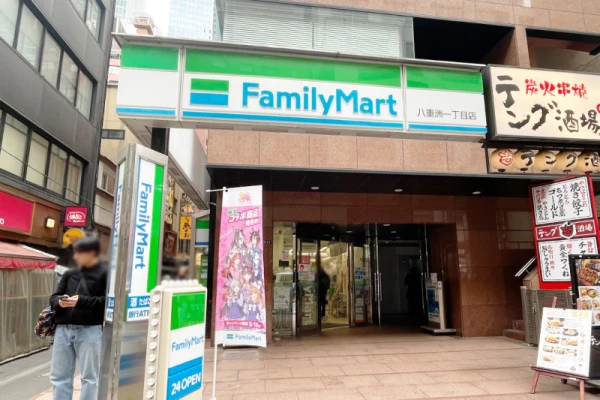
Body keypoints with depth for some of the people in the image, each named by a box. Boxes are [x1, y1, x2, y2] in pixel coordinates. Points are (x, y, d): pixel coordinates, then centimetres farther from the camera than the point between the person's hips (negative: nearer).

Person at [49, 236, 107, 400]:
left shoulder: (104, 273, -4)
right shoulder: (70, 273, 14)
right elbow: (54, 296, 17)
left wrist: (82, 301, -19)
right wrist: (59, 302, -6)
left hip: (90, 330, -6)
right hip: (63, 329, 6)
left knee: (89, 377, 3)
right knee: (59, 376, 15)